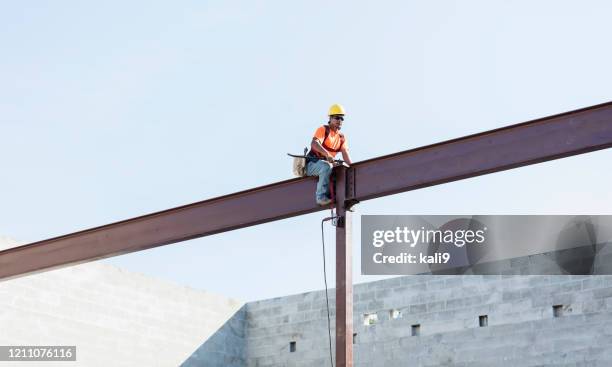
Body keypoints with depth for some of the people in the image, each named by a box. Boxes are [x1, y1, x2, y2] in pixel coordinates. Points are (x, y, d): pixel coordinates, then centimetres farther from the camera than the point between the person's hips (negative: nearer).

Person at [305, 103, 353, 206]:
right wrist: (327, 154, -44)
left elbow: (345, 154, 1)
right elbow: (314, 144, -27)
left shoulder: (341, 137, 12)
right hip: (312, 164, -7)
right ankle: (322, 197, -37)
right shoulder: (323, 129, -8)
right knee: (326, 166, -37)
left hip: (327, 164, 7)